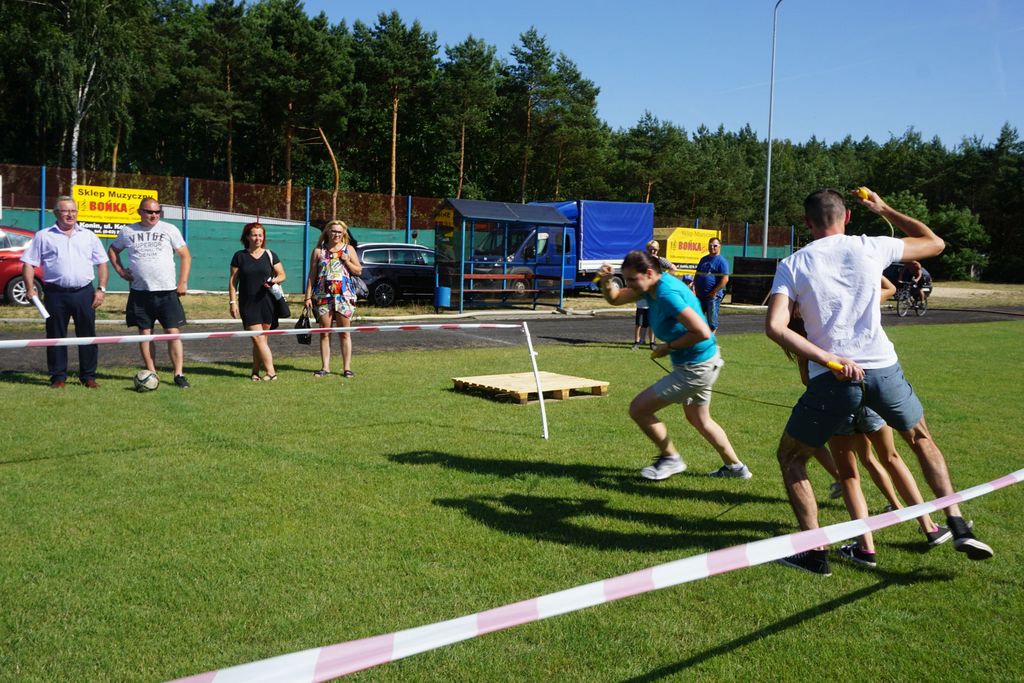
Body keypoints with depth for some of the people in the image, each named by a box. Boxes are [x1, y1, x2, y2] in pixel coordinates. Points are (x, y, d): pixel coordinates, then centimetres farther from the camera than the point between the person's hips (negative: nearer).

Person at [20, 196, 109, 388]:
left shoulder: (88, 236, 12)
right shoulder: (44, 236, 7)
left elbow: (102, 263, 12)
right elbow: (28, 263, 5)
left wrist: (101, 289, 2)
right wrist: (30, 288, -7)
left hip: (84, 293, 1)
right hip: (56, 294, -1)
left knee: (87, 335, 3)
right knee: (56, 336, 4)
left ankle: (88, 376, 13)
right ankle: (58, 376, 13)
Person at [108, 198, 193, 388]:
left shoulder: (169, 229, 3)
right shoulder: (128, 231, 7)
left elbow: (185, 256, 5)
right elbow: (112, 250, 23)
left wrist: (183, 283, -2)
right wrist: (120, 271, 8)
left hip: (167, 291, -2)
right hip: (139, 292, 2)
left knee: (173, 333, -6)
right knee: (145, 333, 5)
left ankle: (179, 374, -4)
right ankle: (152, 373, 12)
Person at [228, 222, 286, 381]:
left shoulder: (270, 255, 7)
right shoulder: (240, 256, 4)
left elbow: (282, 275, 11)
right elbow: (233, 280, 4)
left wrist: (274, 280, -11)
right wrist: (232, 302, -2)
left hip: (266, 302, 1)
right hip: (247, 304, -1)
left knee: (261, 339, 4)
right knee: (258, 338, -8)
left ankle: (255, 371, 15)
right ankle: (271, 372, -5)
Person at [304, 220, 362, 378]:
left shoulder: (349, 249, 9)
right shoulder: (319, 251, 8)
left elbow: (358, 271, 8)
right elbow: (312, 275, 6)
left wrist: (346, 260, -7)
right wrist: (308, 296, 0)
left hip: (344, 295, 0)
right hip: (323, 296, 0)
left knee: (345, 333, 0)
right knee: (324, 333, 2)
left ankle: (347, 368, 4)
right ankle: (325, 367, 8)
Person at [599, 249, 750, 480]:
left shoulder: (667, 294, -28)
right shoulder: (652, 287, 1)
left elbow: (702, 333, -33)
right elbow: (615, 299, 11)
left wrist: (669, 347, -21)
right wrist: (606, 281, -10)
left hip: (695, 368, -11)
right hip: (704, 362, 11)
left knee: (638, 409, -5)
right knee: (699, 419, 29)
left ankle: (670, 458, 14)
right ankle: (735, 467, 42)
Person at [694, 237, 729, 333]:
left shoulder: (721, 261, -6)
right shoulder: (704, 259, 16)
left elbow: (725, 279, -13)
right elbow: (697, 275, 23)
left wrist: (714, 292, -15)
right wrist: (694, 287, 9)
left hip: (713, 296, -7)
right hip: (700, 295, 7)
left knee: (712, 321, -1)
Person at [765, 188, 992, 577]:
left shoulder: (792, 265, 3)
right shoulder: (870, 248, 6)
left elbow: (775, 327, -12)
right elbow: (935, 243, 24)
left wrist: (830, 360, -14)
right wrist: (884, 210, 31)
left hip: (833, 379, -2)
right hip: (883, 369, 3)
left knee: (789, 458, 17)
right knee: (921, 439, 31)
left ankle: (815, 552, 11)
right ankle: (957, 525, 25)